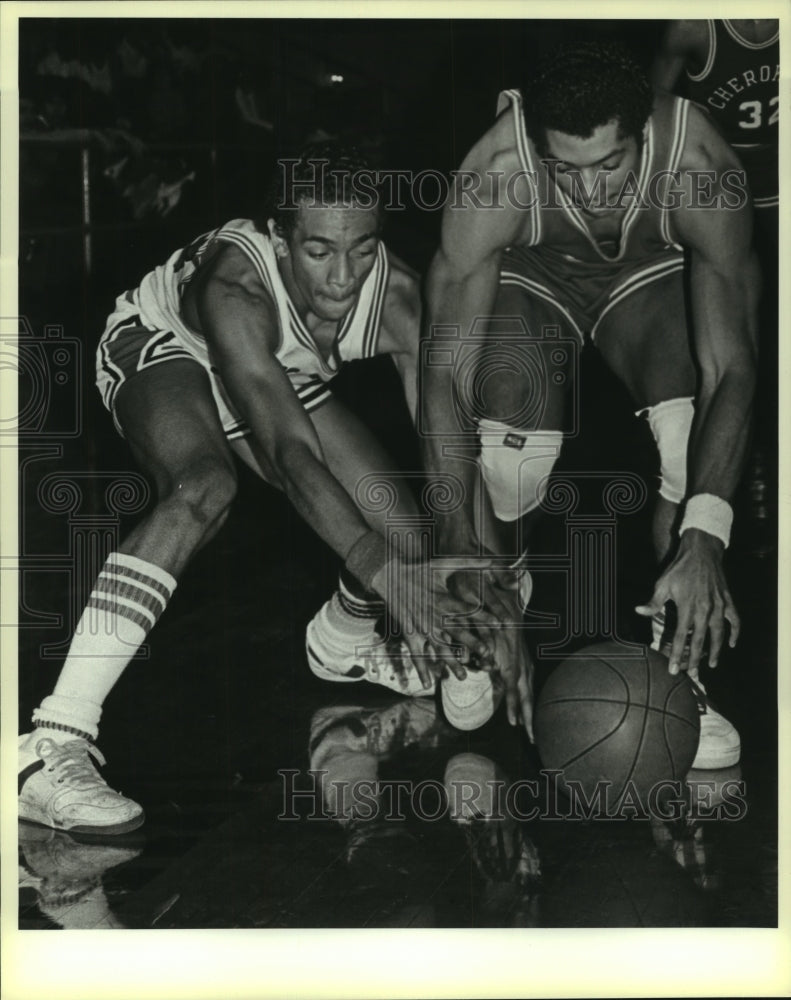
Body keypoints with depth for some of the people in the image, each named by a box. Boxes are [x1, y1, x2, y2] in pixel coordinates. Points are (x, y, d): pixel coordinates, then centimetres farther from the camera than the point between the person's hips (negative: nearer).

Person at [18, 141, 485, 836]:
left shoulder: (397, 297, -30)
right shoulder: (235, 288, -42)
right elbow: (289, 452, -51)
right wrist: (387, 575, -60)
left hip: (280, 373, 5)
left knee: (404, 532, -8)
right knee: (205, 490, -38)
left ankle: (340, 645, 31)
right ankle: (51, 748, -41)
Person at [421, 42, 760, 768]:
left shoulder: (701, 170, -36)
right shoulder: (493, 175, -37)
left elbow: (732, 366, -38)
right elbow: (445, 371, -36)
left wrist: (705, 540, -50)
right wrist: (462, 552, -42)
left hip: (651, 274, 1)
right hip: (530, 276, 0)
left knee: (687, 404, -29)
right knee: (516, 394, -31)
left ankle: (675, 665, -15)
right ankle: (497, 600, 0)